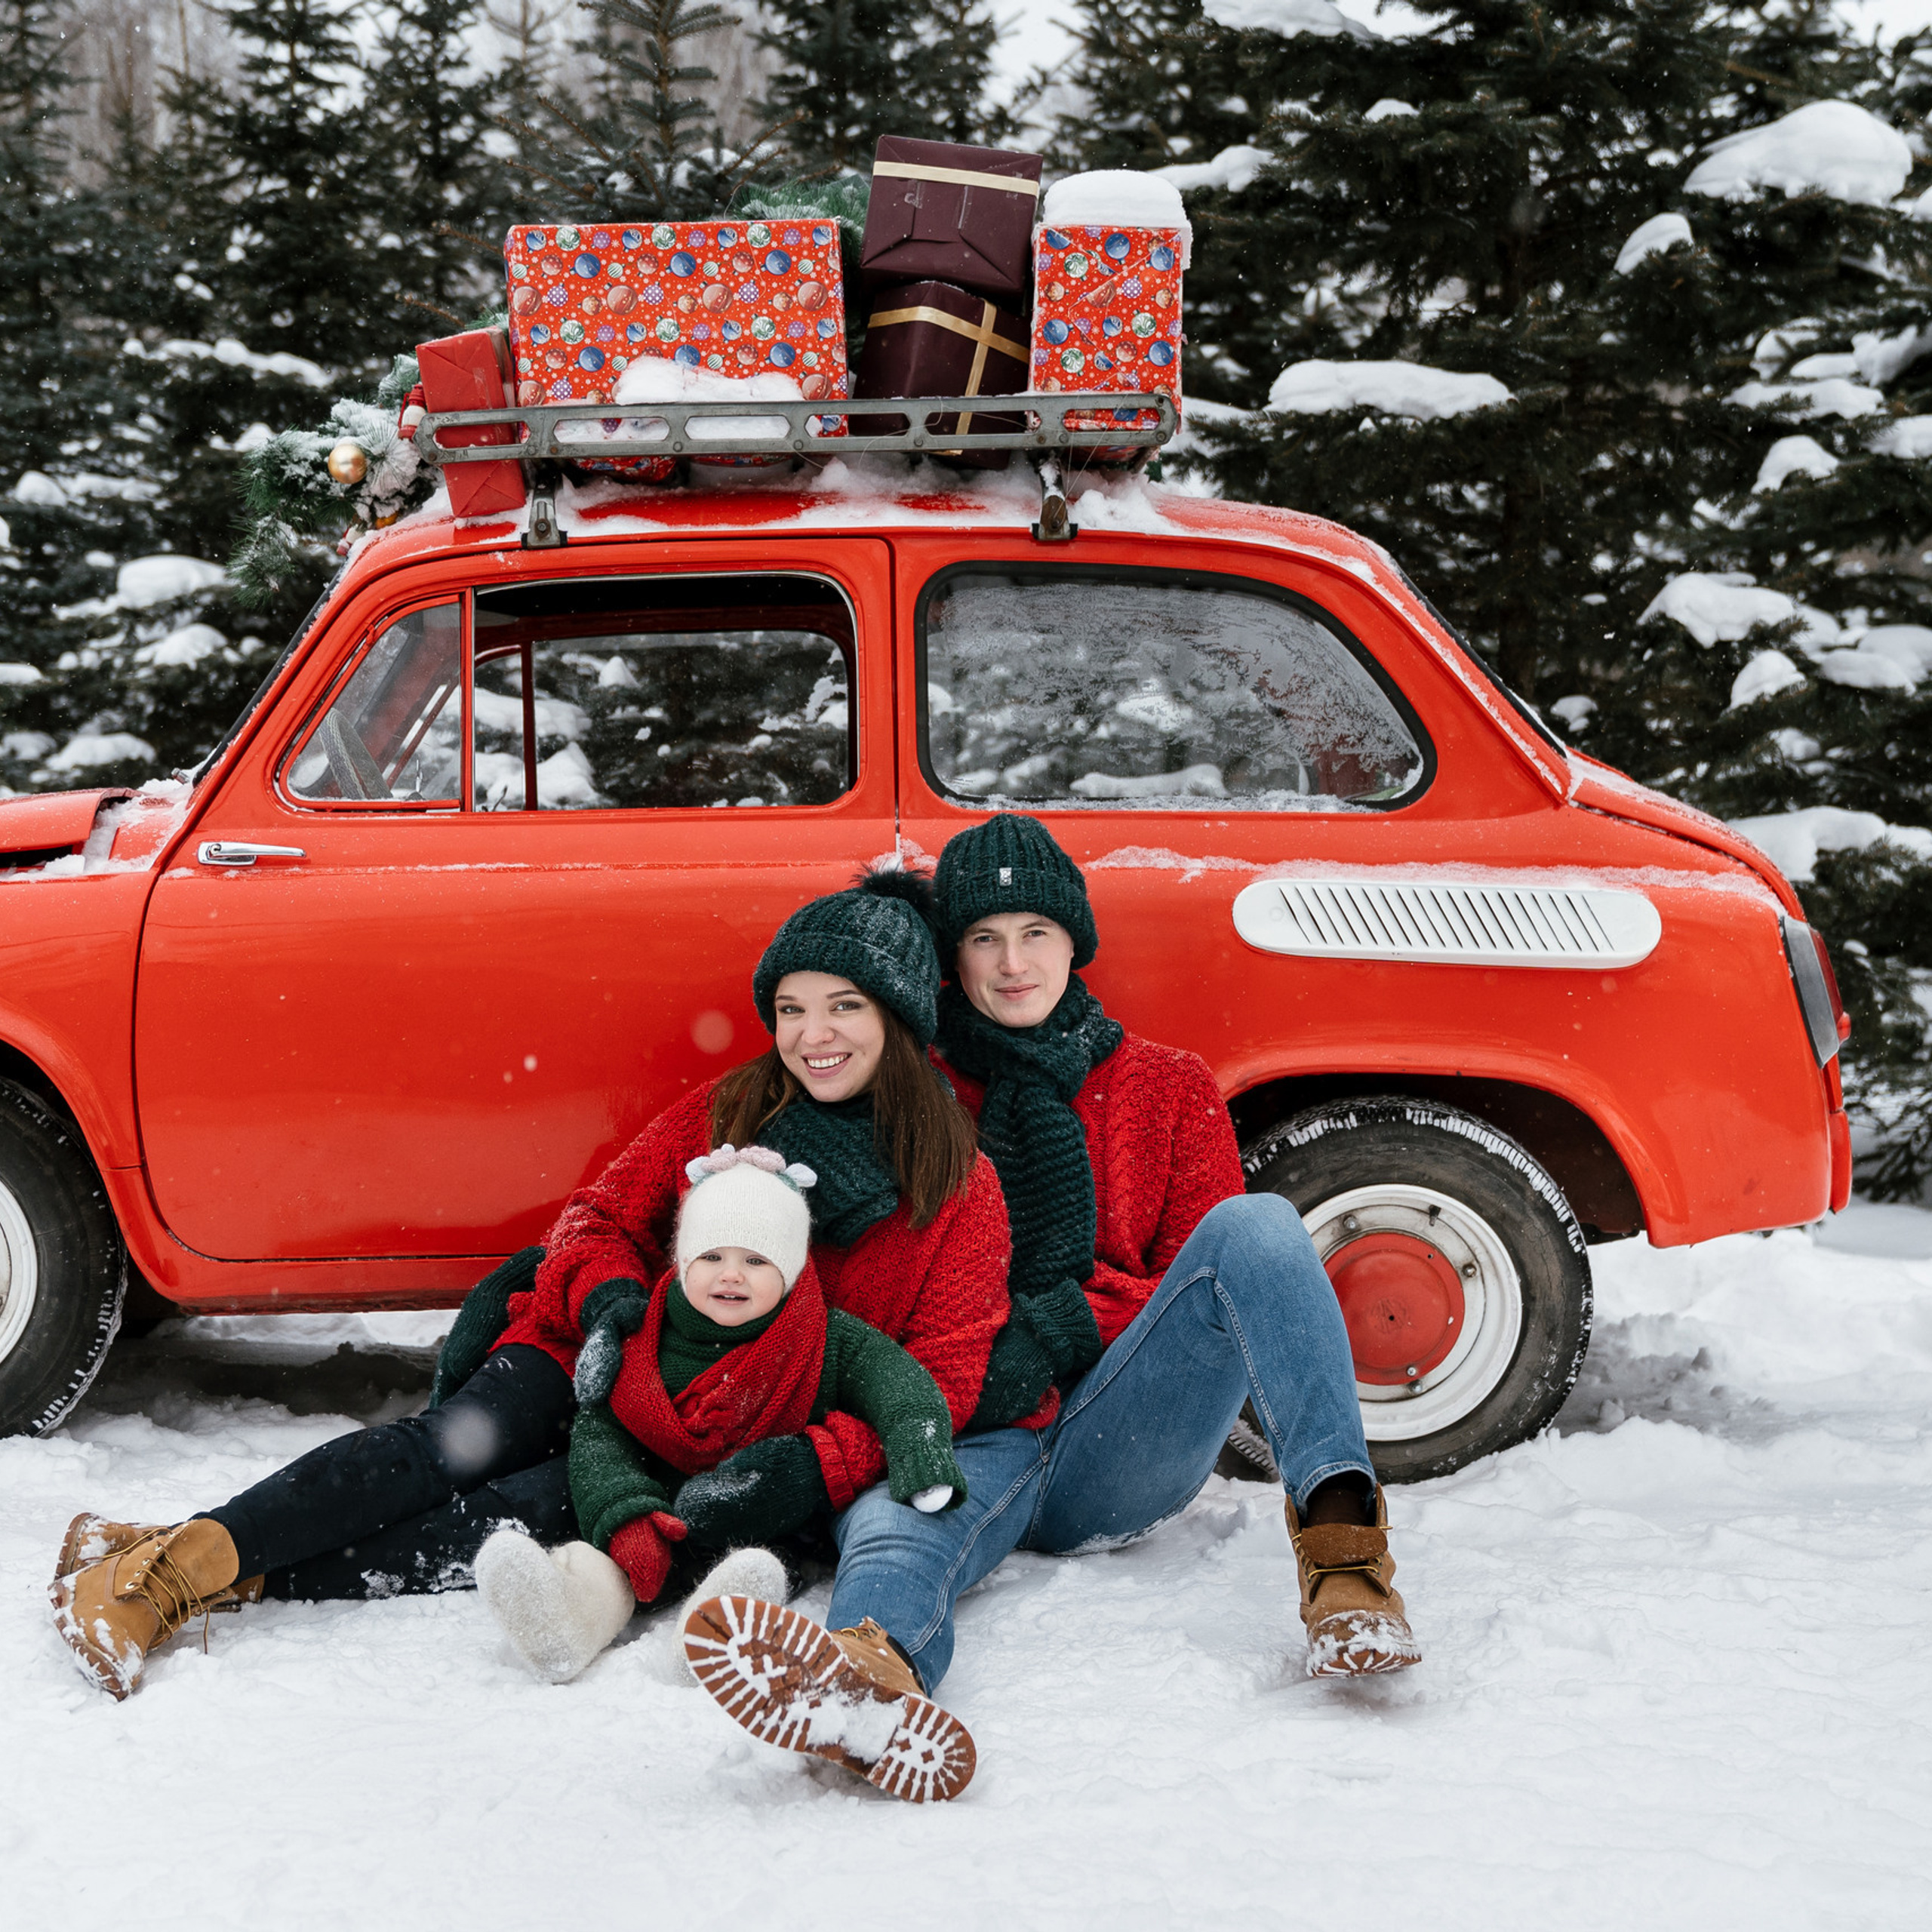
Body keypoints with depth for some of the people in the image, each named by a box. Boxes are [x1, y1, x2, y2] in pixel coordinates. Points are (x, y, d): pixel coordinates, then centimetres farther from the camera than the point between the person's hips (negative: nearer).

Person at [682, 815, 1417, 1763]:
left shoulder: (1168, 1086, 18)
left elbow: (1198, 1282, 9)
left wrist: (1063, 1327, -10)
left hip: (1116, 1445, 1)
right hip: (967, 1438, -1)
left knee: (1253, 1224, -22)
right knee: (891, 1524, -36)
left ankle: (1339, 1529, -43)